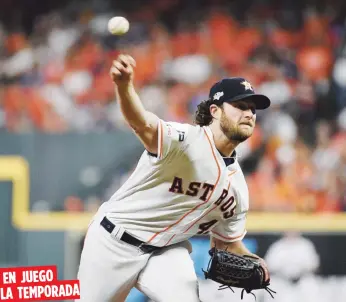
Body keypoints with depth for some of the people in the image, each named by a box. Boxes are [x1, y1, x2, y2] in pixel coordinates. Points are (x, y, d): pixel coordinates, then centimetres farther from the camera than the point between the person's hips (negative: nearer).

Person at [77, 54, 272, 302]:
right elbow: (143, 124, -43)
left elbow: (227, 242, 12)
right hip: (114, 242, -5)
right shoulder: (185, 140, -21)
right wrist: (124, 85, -65)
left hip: (167, 251, 5)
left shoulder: (237, 185, 1)